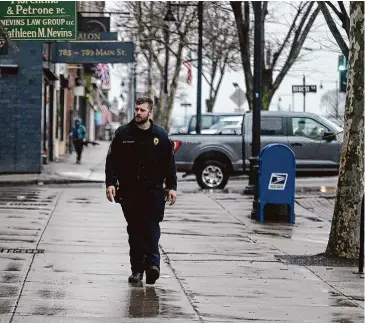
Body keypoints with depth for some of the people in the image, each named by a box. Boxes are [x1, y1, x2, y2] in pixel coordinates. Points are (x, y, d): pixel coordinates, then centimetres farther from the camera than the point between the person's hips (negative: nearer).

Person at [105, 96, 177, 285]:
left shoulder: (160, 135, 6)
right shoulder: (122, 134, 6)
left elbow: (170, 164, 9)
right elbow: (112, 161, 5)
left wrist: (171, 187, 3)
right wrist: (110, 183, -6)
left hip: (153, 191, -1)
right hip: (129, 191, 1)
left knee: (152, 227, -12)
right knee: (134, 231, 5)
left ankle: (152, 262, -18)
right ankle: (137, 269, 8)